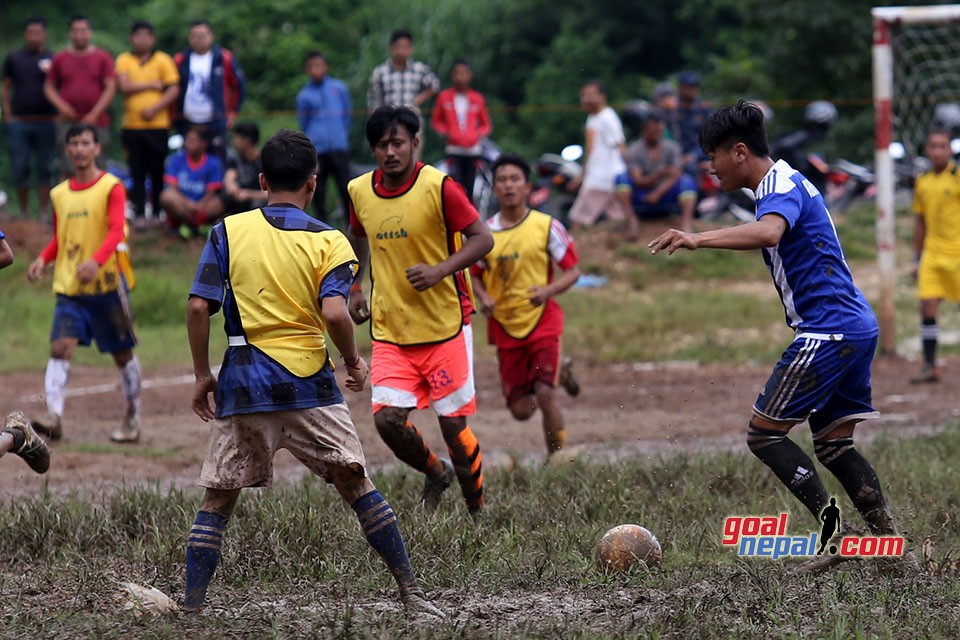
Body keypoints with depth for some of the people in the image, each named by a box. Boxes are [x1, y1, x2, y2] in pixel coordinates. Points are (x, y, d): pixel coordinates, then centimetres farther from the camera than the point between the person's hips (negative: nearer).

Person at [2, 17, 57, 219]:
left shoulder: (53, 59, 4)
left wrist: (59, 114, -5)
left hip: (45, 121, -1)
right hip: (19, 121, 1)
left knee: (44, 170, 2)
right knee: (19, 168, 2)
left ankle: (44, 214, 6)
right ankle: (23, 212, 11)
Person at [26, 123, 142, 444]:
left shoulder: (111, 187, -4)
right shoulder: (59, 194, 11)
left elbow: (116, 232, -17)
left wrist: (96, 261, -34)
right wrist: (43, 259, 1)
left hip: (107, 283, -3)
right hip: (69, 286, 4)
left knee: (122, 354, 8)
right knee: (60, 347, -15)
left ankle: (133, 420, 21)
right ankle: (54, 416, -25)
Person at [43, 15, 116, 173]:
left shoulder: (103, 58, 5)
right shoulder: (60, 59, 9)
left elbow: (110, 88, 0)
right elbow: (49, 87, 12)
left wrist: (94, 114, -10)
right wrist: (61, 106, -7)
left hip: (97, 122, -1)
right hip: (68, 122, 1)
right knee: (69, 168, -5)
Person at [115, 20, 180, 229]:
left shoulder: (163, 60, 3)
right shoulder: (124, 60, 6)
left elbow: (174, 90, -4)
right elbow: (124, 86, -7)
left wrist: (155, 108, -15)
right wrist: (152, 85, -7)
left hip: (157, 124, -1)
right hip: (132, 124, 1)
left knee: (158, 171, 1)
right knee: (137, 172, 2)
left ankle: (158, 212, 10)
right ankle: (139, 214, 5)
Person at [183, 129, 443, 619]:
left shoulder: (228, 231, 4)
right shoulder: (328, 241, 1)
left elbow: (199, 306, -2)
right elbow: (333, 313, -13)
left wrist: (202, 375, 7)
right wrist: (353, 362, 4)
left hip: (242, 384, 1)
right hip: (308, 385, -1)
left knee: (217, 498, 8)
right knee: (355, 483, 5)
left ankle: (190, 608, 3)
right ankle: (412, 594, 4)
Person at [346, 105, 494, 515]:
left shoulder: (438, 188, -12)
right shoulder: (359, 192, 2)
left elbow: (482, 239, -10)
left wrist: (440, 270, -23)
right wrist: (355, 289, 16)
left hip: (445, 327, -3)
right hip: (389, 332, 4)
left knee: (453, 421, -1)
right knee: (387, 419, -10)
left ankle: (477, 511, 20)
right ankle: (436, 473, 21)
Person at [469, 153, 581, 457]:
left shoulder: (546, 227, -6)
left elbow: (572, 271, -2)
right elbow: (475, 275, 12)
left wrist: (548, 291, -20)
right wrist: (484, 298, -9)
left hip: (542, 321, -3)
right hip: (504, 326, 3)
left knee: (544, 394, -18)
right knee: (521, 410, 7)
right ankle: (559, 371, 38)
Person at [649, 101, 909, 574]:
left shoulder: (782, 187, -14)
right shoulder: (785, 182, 18)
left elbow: (768, 233, -37)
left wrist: (699, 239, -46)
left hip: (828, 330, -10)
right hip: (858, 326, 10)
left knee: (764, 434, -6)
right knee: (832, 443, 12)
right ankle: (889, 541, 6)